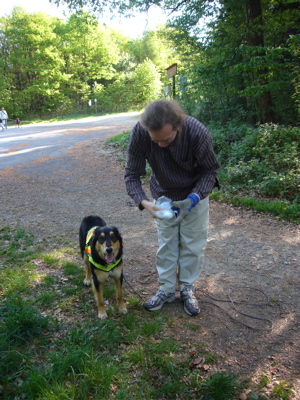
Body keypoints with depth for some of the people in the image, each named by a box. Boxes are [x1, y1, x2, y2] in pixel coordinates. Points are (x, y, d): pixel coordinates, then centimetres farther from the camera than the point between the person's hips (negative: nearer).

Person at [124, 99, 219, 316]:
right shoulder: (140, 133, -30)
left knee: (193, 243, 6)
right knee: (166, 243, 9)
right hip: (163, 194, 2)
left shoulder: (197, 133, -34)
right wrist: (143, 202, -38)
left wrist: (192, 199, -33)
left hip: (195, 193, -1)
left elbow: (210, 171, -18)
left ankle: (188, 288, 27)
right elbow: (132, 174, -20)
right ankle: (167, 289, 27)